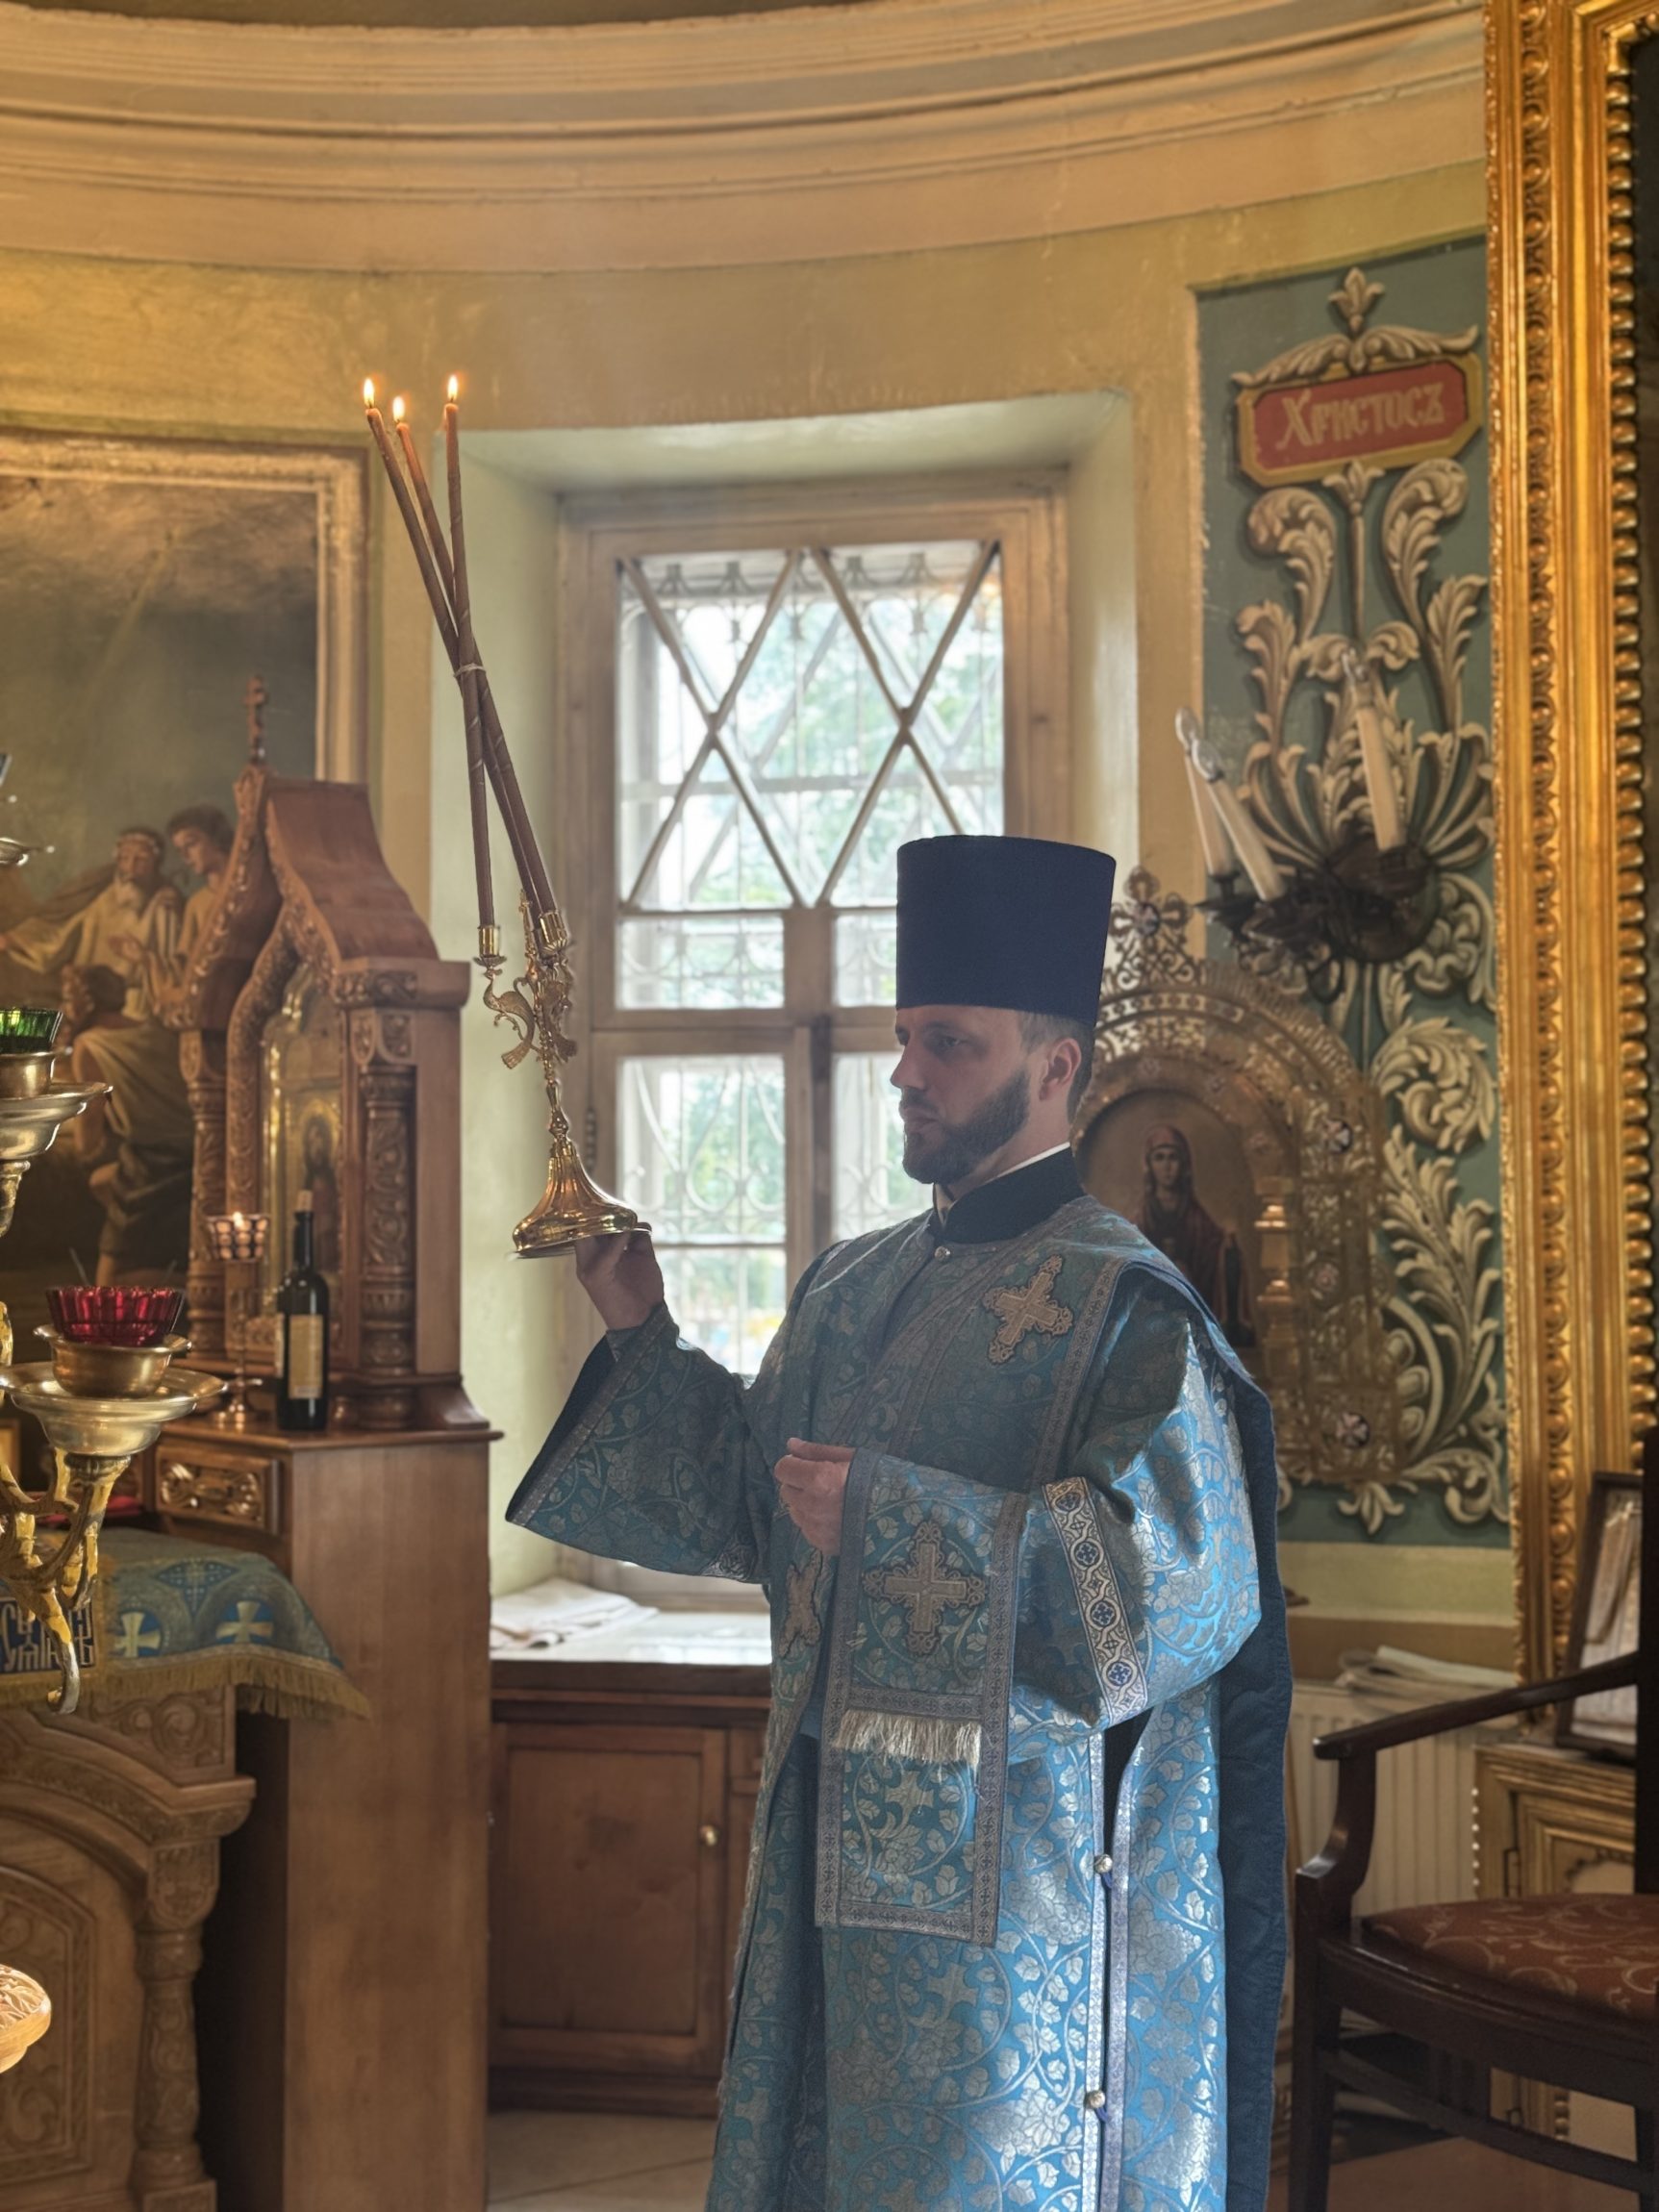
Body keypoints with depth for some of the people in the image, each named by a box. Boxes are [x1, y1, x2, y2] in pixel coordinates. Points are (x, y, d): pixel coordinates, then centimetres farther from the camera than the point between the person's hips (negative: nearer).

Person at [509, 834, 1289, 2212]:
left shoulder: (1118, 1307, -14)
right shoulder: (854, 1290, 9)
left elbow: (1182, 1585, -23)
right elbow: (753, 1509, 14)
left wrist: (893, 1521, -26)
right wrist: (644, 1339, 3)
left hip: (1018, 1879, -7)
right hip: (841, 1841, 7)